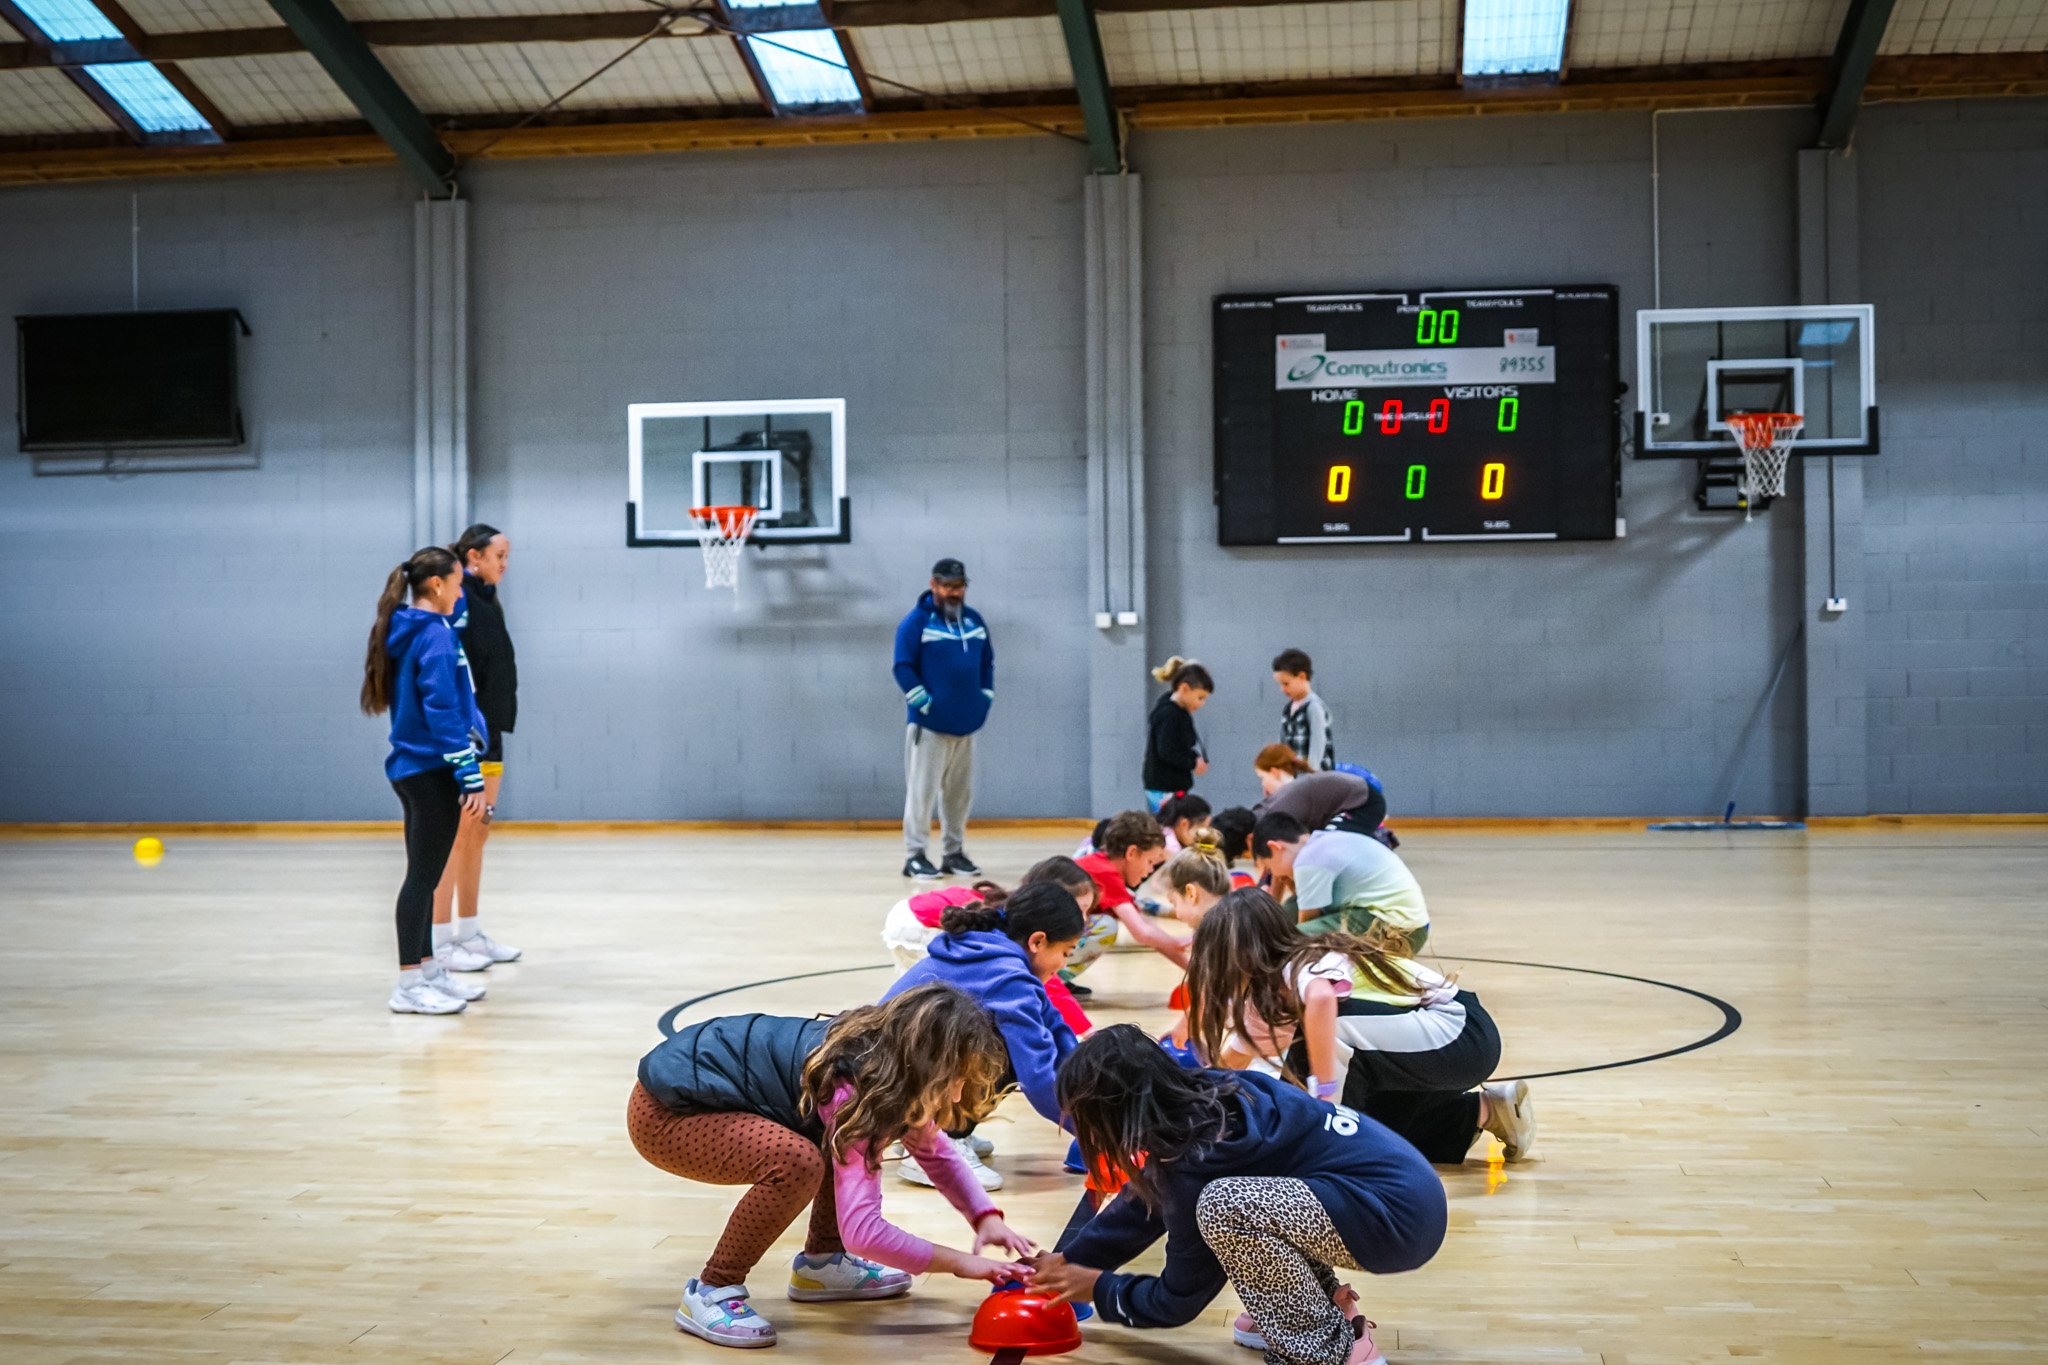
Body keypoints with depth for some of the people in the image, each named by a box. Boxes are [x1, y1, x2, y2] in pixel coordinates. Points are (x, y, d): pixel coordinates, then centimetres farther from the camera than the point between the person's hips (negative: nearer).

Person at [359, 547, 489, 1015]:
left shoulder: (404, 631, 11)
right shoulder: (435, 635, -16)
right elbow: (443, 713, -20)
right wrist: (471, 778, -20)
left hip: (412, 770, 9)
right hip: (434, 771, -9)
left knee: (423, 873, 15)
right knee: (424, 875, -4)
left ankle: (427, 970, 25)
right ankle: (409, 985, 0)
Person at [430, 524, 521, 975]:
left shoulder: (486, 600, 16)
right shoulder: (459, 599, -13)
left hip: (489, 734, 9)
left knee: (477, 834, 13)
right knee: (456, 834, -6)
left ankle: (469, 933, 21)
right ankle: (439, 942, 0)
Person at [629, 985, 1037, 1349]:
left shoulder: (884, 1056, -4)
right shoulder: (854, 1090, -30)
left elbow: (936, 1151, 12)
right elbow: (862, 1231, -36)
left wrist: (987, 1217, -4)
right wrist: (961, 1262, -25)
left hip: (704, 1076, 9)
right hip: (664, 1111, -9)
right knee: (798, 1160, -30)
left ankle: (820, 1263, 16)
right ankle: (710, 1292, -12)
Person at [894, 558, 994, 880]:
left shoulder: (974, 620, 11)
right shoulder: (917, 621, -6)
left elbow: (987, 661, 20)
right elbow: (903, 667, -9)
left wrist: (986, 697, 10)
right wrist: (922, 702, -13)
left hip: (966, 723, 6)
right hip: (928, 725, -6)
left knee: (960, 793, 11)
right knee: (922, 791, -3)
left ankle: (954, 852, 21)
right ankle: (916, 855, 2)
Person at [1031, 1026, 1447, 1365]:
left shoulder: (1195, 1160, -17)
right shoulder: (1201, 1099, 5)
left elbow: (1179, 1301, -3)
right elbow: (1146, 1197, 22)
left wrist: (1094, 1287, 12)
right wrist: (1066, 1261, 25)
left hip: (1400, 1214, -9)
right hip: (1408, 1187, 9)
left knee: (1221, 1206, -24)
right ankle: (1326, 1310, 14)